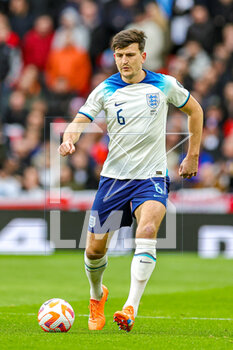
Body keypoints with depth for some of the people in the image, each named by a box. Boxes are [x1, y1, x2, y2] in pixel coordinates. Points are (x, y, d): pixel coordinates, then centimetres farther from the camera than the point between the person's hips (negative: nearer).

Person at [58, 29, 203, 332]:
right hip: (114, 177, 2)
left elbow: (194, 110, 16)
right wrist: (69, 139, -26)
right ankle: (97, 295, 36)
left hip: (151, 177, -2)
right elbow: (80, 121, -2)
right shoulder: (105, 90, 0)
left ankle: (132, 308, -34)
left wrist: (193, 155, 14)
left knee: (147, 230, -30)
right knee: (95, 249, 2)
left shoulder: (164, 85, 0)